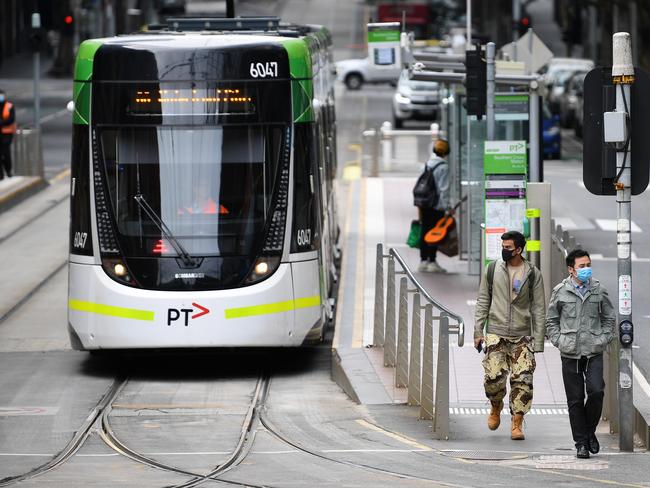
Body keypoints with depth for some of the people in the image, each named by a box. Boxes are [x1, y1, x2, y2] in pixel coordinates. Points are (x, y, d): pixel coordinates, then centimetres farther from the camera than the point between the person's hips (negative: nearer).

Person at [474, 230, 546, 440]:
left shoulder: (533, 274, 2)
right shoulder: (493, 269, 5)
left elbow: (538, 309, 3)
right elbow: (483, 301, 9)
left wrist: (538, 340, -2)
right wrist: (478, 331, 3)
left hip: (522, 336, 0)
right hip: (495, 334, 0)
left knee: (522, 379, -8)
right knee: (493, 377, -9)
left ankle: (517, 423, 0)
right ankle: (496, 407, 20)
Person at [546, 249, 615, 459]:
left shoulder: (599, 290, 4)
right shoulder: (560, 291, 1)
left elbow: (609, 318, 15)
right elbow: (551, 320, 11)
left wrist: (603, 339, 2)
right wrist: (559, 341, -1)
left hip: (594, 353, 0)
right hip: (570, 354, 0)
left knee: (596, 392, -14)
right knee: (575, 400, 2)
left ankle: (590, 431, 9)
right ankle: (581, 442, 10)